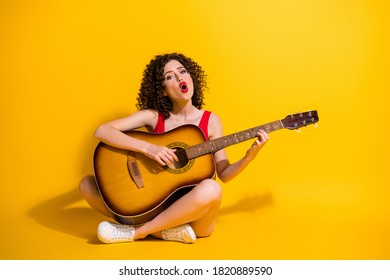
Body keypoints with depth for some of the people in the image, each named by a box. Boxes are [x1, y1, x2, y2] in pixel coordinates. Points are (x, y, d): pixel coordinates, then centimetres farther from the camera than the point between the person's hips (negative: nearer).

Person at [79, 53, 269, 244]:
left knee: (211, 189, -36)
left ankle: (137, 232, -17)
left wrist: (249, 157, -15)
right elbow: (102, 131, -11)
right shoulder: (153, 116, 0)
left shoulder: (210, 121, 2)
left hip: (194, 213, -1)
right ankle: (168, 230, -19)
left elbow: (224, 174, 4)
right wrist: (147, 148, -24)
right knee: (88, 184, -12)